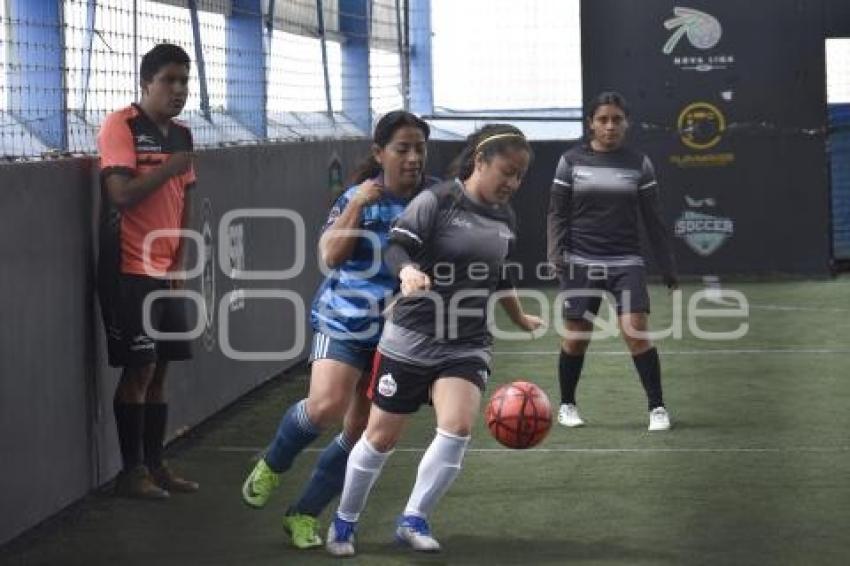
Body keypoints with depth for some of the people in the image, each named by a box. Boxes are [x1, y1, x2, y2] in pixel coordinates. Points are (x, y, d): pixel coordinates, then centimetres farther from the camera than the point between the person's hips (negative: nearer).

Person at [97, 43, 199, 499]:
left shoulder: (181, 135, 12)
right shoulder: (120, 126, -11)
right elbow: (122, 194, -21)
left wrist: (179, 261, 14)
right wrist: (168, 169, -17)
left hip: (165, 271, 7)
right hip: (128, 269, -7)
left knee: (160, 368, 9)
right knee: (139, 368, -6)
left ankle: (155, 465, 17)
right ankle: (132, 472, 3)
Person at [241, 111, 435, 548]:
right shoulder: (358, 197, -2)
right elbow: (330, 255, -13)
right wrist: (356, 206, -21)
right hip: (344, 322, -2)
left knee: (359, 433, 3)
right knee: (325, 406, -24)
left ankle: (304, 514, 20)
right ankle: (272, 464, 7)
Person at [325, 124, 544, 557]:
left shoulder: (505, 219, 7)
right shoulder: (437, 201, -12)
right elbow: (396, 246, -19)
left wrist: (520, 319, 35)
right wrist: (408, 271, -41)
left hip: (467, 346, 4)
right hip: (411, 339, -4)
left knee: (457, 428, -19)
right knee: (381, 437, 4)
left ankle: (413, 520, -2)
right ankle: (344, 522, 26)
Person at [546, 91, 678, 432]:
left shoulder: (638, 164, 5)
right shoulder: (571, 161, 3)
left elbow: (653, 220, 9)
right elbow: (557, 213, 5)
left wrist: (668, 268, 7)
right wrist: (556, 255, -8)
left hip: (626, 262, 0)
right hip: (581, 262, 0)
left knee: (637, 333, -14)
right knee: (576, 338, 4)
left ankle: (657, 407, -5)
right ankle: (567, 405, 25)